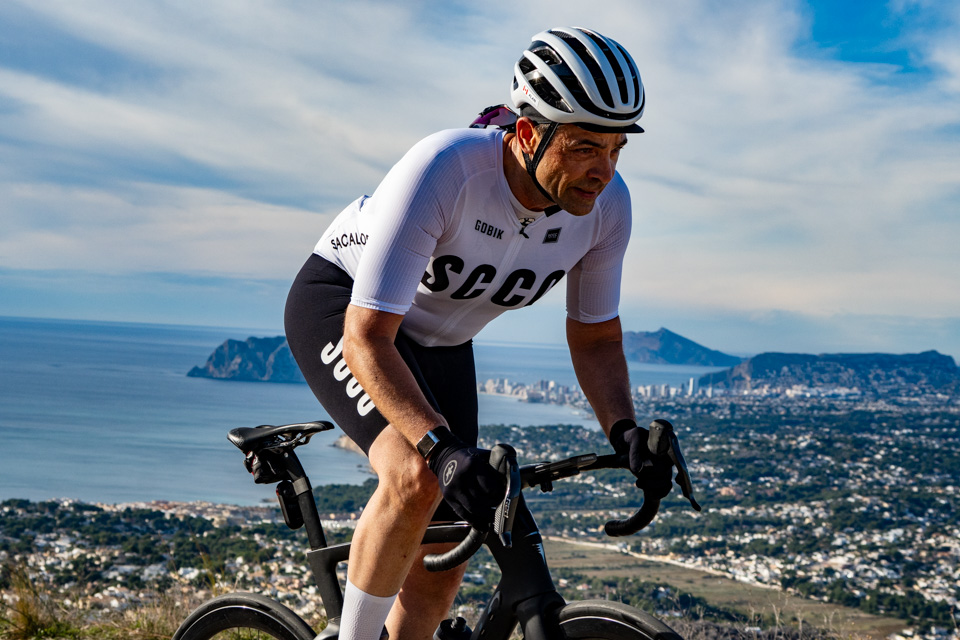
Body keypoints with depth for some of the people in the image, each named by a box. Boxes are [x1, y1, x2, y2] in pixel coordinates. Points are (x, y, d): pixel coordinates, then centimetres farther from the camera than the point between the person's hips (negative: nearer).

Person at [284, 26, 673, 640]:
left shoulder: (607, 204, -21)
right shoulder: (441, 171, -38)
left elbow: (596, 337, -6)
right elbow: (367, 339, -38)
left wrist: (625, 430, -24)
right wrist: (442, 445, -51)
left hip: (440, 341, 6)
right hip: (340, 307, -6)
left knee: (441, 567, 4)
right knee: (418, 477, -33)